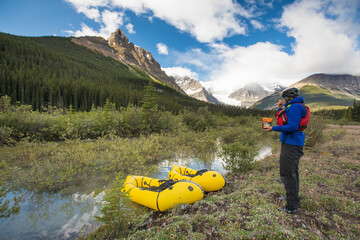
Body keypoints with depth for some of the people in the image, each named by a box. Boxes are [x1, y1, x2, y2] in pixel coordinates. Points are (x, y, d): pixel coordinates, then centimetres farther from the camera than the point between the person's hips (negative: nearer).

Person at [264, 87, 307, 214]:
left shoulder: (294, 107, -16)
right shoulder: (295, 107, 17)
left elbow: (292, 127, -24)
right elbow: (283, 121, 20)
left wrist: (274, 128, -19)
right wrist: (280, 108, 10)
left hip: (291, 144, -11)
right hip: (295, 143, 11)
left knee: (287, 174, -6)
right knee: (293, 172, 19)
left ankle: (291, 206, 3)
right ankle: (294, 200, 33)